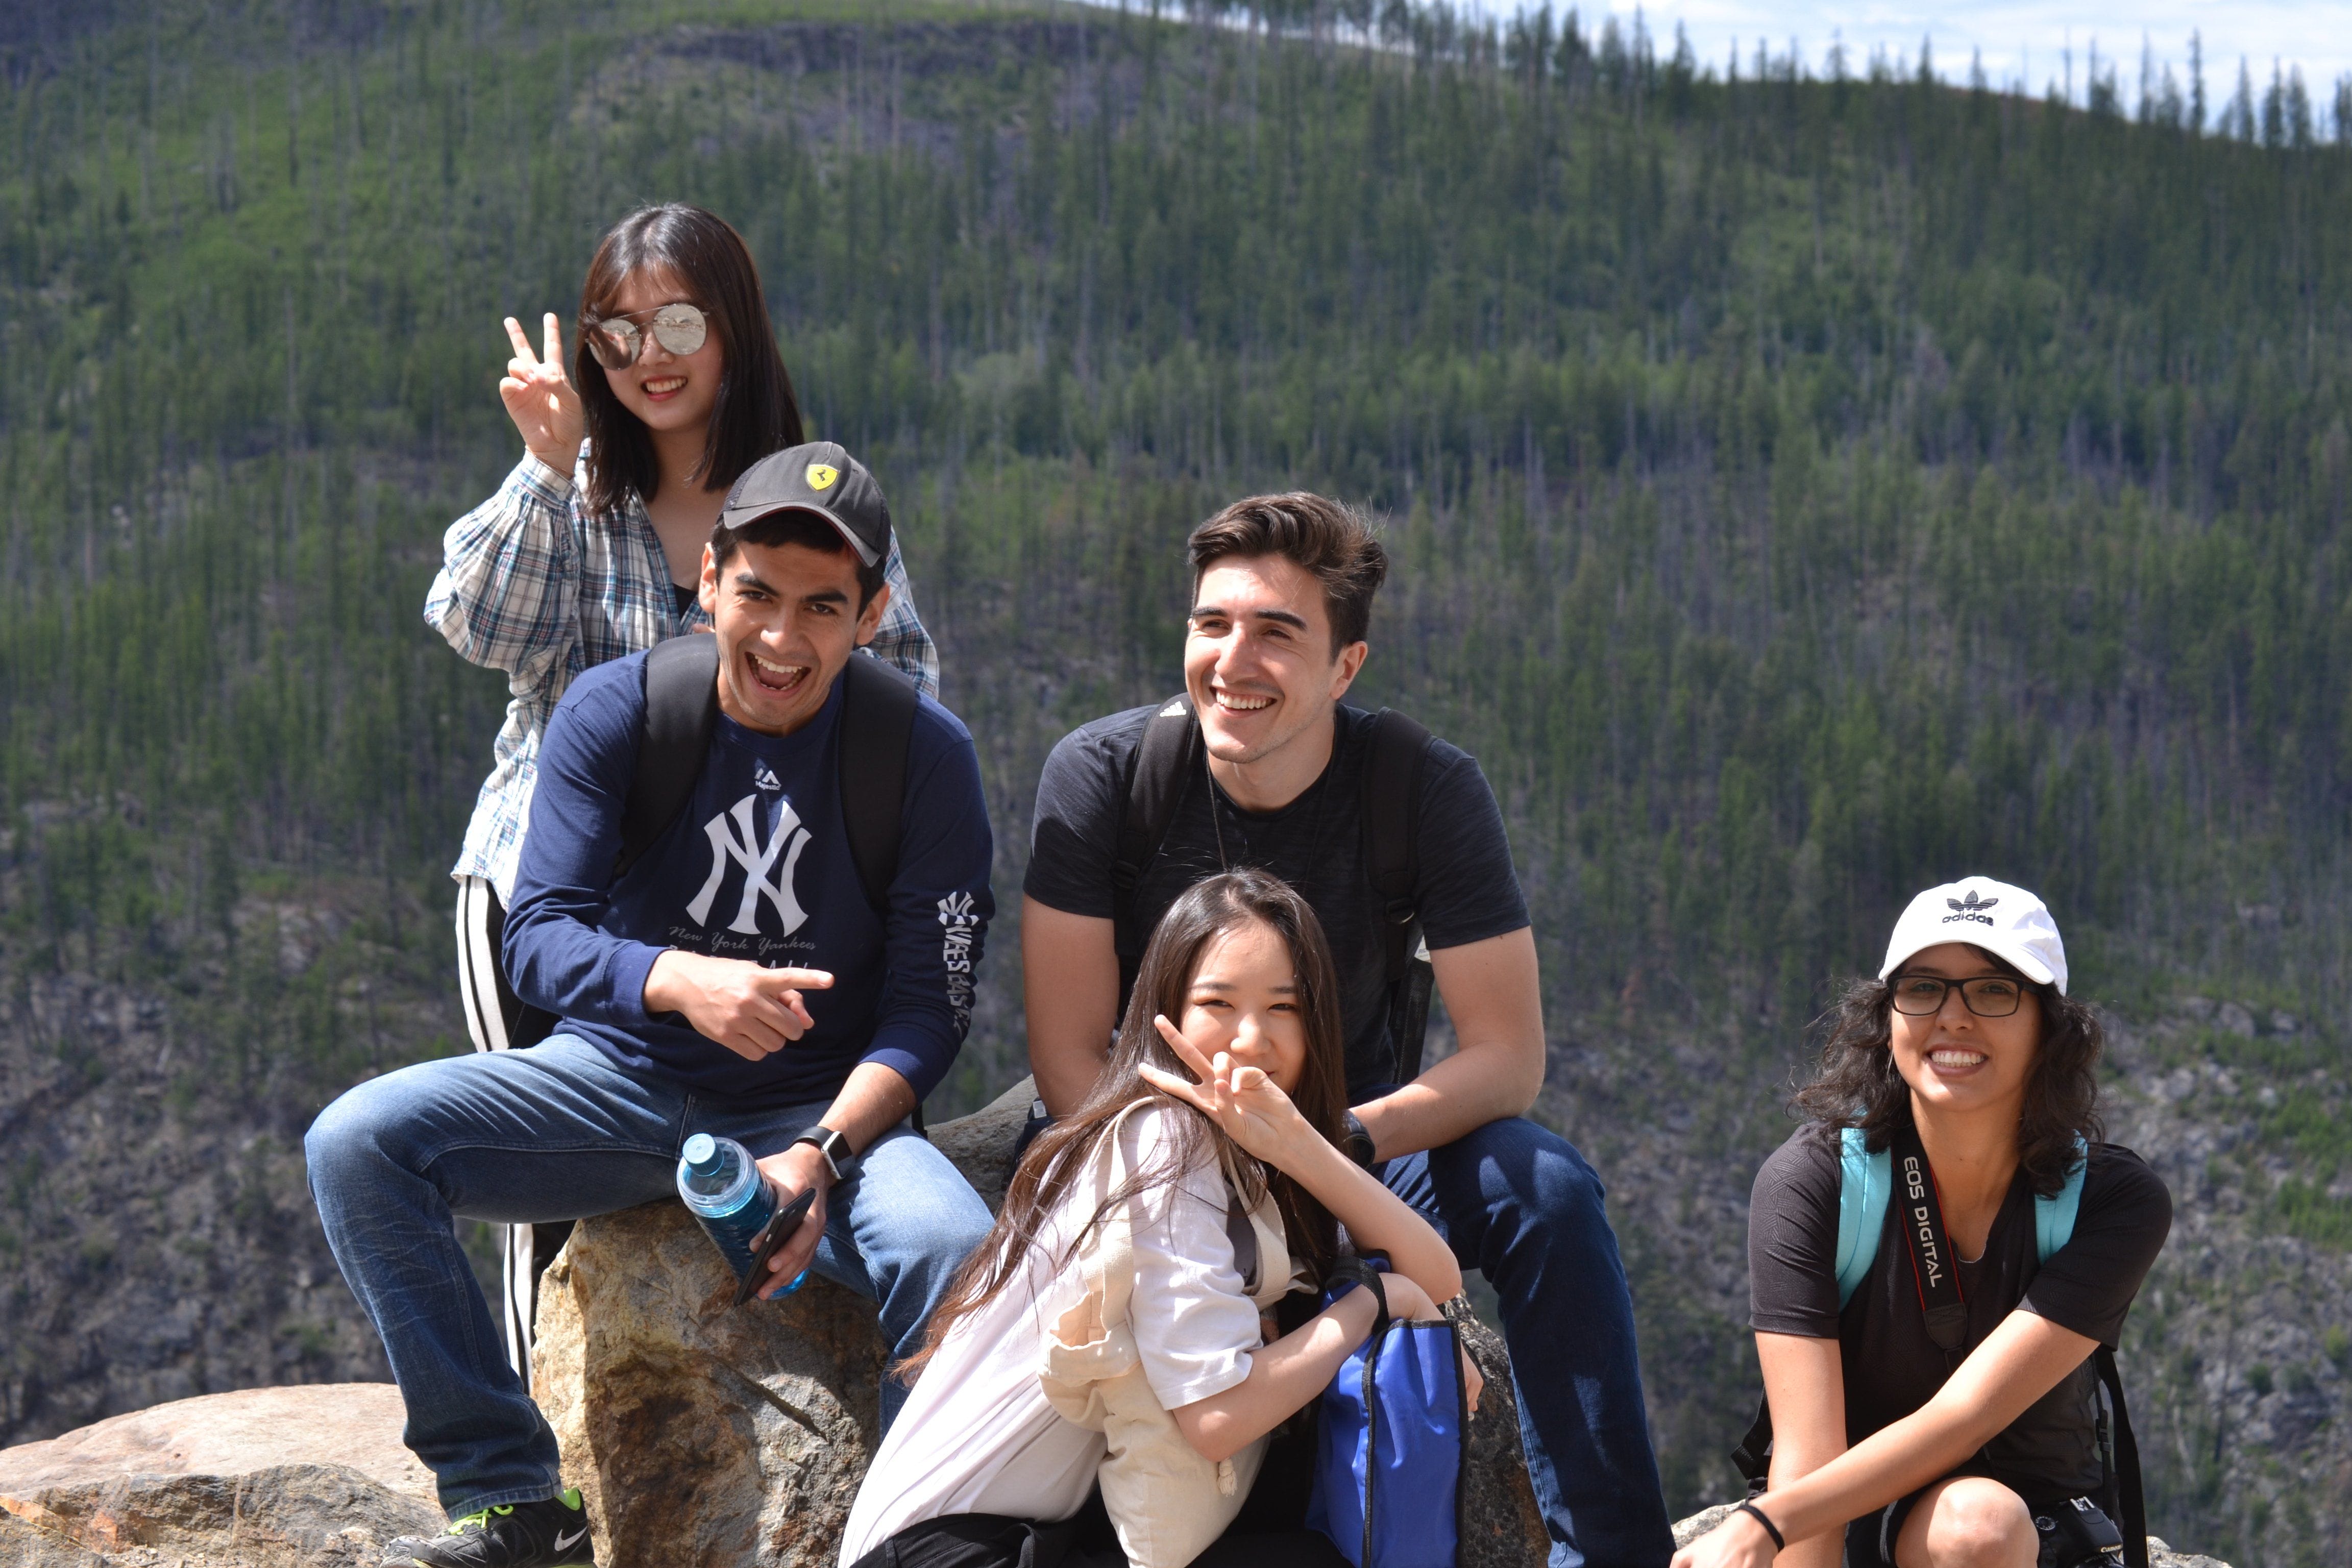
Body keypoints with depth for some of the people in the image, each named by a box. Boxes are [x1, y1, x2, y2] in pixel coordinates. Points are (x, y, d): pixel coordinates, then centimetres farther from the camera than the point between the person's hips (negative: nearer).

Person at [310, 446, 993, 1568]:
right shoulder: (613, 714, -6)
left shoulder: (926, 755, -9)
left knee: (958, 1253, -34)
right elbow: (539, 940, -12)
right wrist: (678, 981, -34)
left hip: (821, 1110, -2)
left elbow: (928, 1010, -7)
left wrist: (821, 1156, -26)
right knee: (358, 1144, -22)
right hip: (619, 1082, 2)